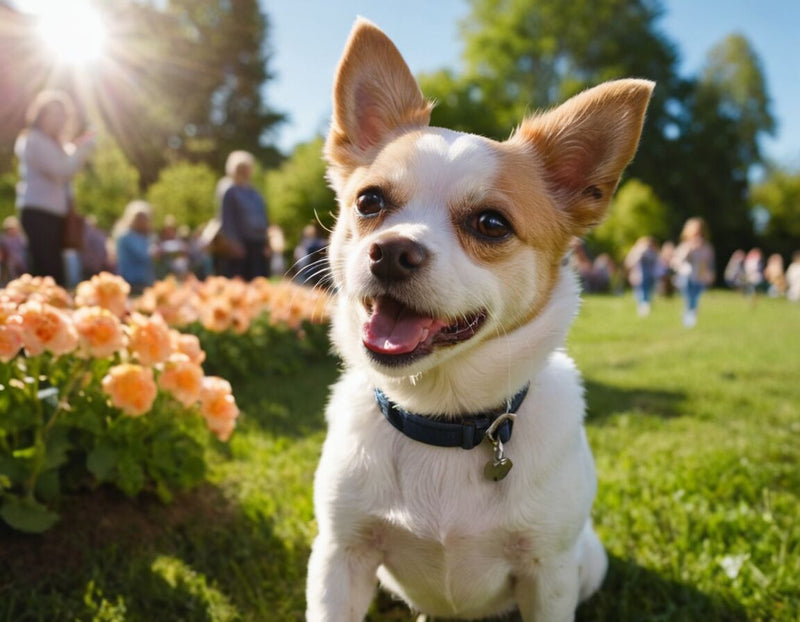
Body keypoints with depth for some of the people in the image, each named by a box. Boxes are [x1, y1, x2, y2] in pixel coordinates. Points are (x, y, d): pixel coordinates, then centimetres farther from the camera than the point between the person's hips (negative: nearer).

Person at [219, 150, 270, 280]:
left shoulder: (254, 192, 14)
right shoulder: (231, 193, -3)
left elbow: (263, 218, 16)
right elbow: (227, 221, -8)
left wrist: (266, 242, 10)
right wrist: (233, 244, -15)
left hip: (258, 244, 6)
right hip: (242, 245, -6)